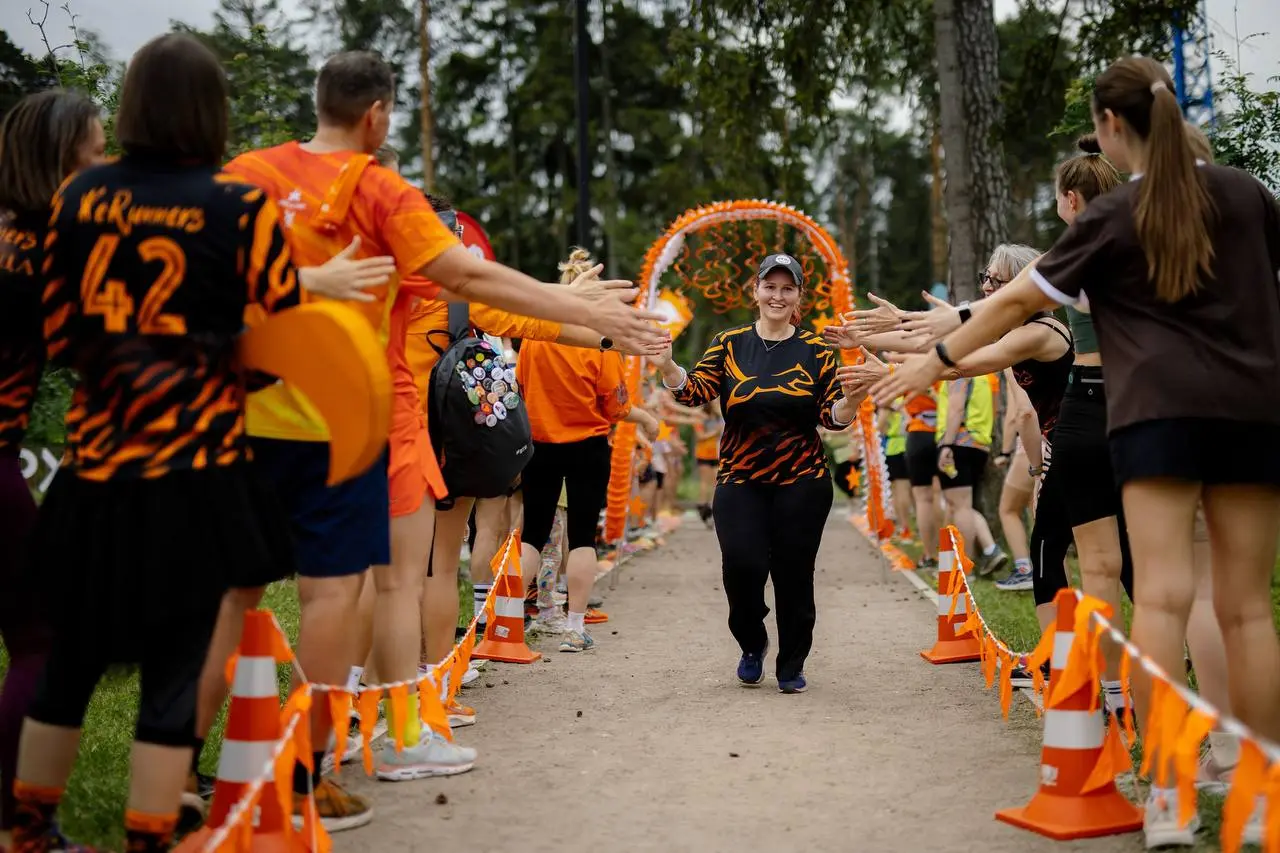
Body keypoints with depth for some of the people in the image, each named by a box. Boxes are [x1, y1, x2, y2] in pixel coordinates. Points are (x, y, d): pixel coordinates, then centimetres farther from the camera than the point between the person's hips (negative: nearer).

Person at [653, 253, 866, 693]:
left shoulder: (816, 350, 3)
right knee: (742, 564, -15)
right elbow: (694, 391, -6)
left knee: (794, 575, 2)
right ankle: (752, 644, 15)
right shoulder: (728, 344, 5)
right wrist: (666, 365, -25)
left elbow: (833, 416, 0)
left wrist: (853, 397, -22)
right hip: (740, 480, 0)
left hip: (802, 483, 0)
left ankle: (792, 666, 23)